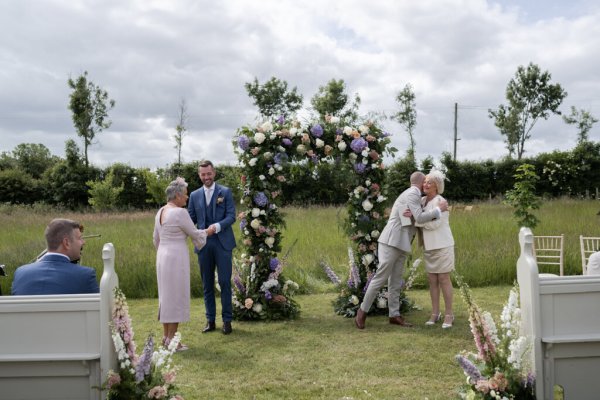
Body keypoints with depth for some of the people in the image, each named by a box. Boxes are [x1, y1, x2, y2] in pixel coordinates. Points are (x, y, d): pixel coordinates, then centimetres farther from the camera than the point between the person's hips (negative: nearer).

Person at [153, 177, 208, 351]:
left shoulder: (161, 212, 10)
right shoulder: (180, 213, -17)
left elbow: (156, 238, 18)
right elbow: (194, 234, -8)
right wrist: (204, 233, 14)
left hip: (163, 258, 9)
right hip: (177, 259, -9)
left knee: (166, 296, 15)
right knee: (176, 298, -1)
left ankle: (166, 336, 22)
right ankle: (172, 341, 4)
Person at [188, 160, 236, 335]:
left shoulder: (225, 192, 2)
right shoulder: (195, 195, 11)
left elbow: (231, 216, -6)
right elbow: (191, 219, 9)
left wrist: (217, 226, -23)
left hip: (222, 243, -3)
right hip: (203, 244, 3)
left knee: (225, 282, -3)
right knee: (207, 284, 8)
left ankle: (227, 320, 8)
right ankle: (210, 320, 17)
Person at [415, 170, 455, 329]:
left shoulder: (440, 202, -15)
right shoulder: (422, 201, 8)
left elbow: (434, 223, -24)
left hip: (442, 246, -7)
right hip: (429, 247, 7)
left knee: (444, 280, -1)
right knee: (432, 280, 7)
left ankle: (449, 314, 10)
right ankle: (435, 314, 15)